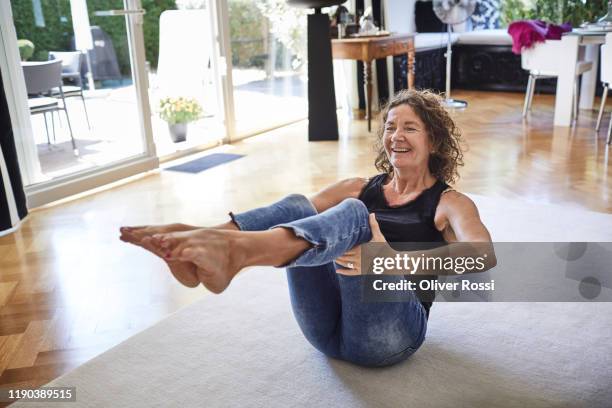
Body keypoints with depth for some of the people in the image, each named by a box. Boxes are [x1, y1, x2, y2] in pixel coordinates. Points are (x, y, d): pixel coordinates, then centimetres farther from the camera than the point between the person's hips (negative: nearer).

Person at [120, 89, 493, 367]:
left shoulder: (449, 203, 5)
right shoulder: (360, 189, 18)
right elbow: (294, 216, 7)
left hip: (386, 335, -4)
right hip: (329, 328, 4)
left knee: (352, 215, -29)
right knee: (298, 207, -18)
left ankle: (232, 251, -55)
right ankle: (192, 244, -43)